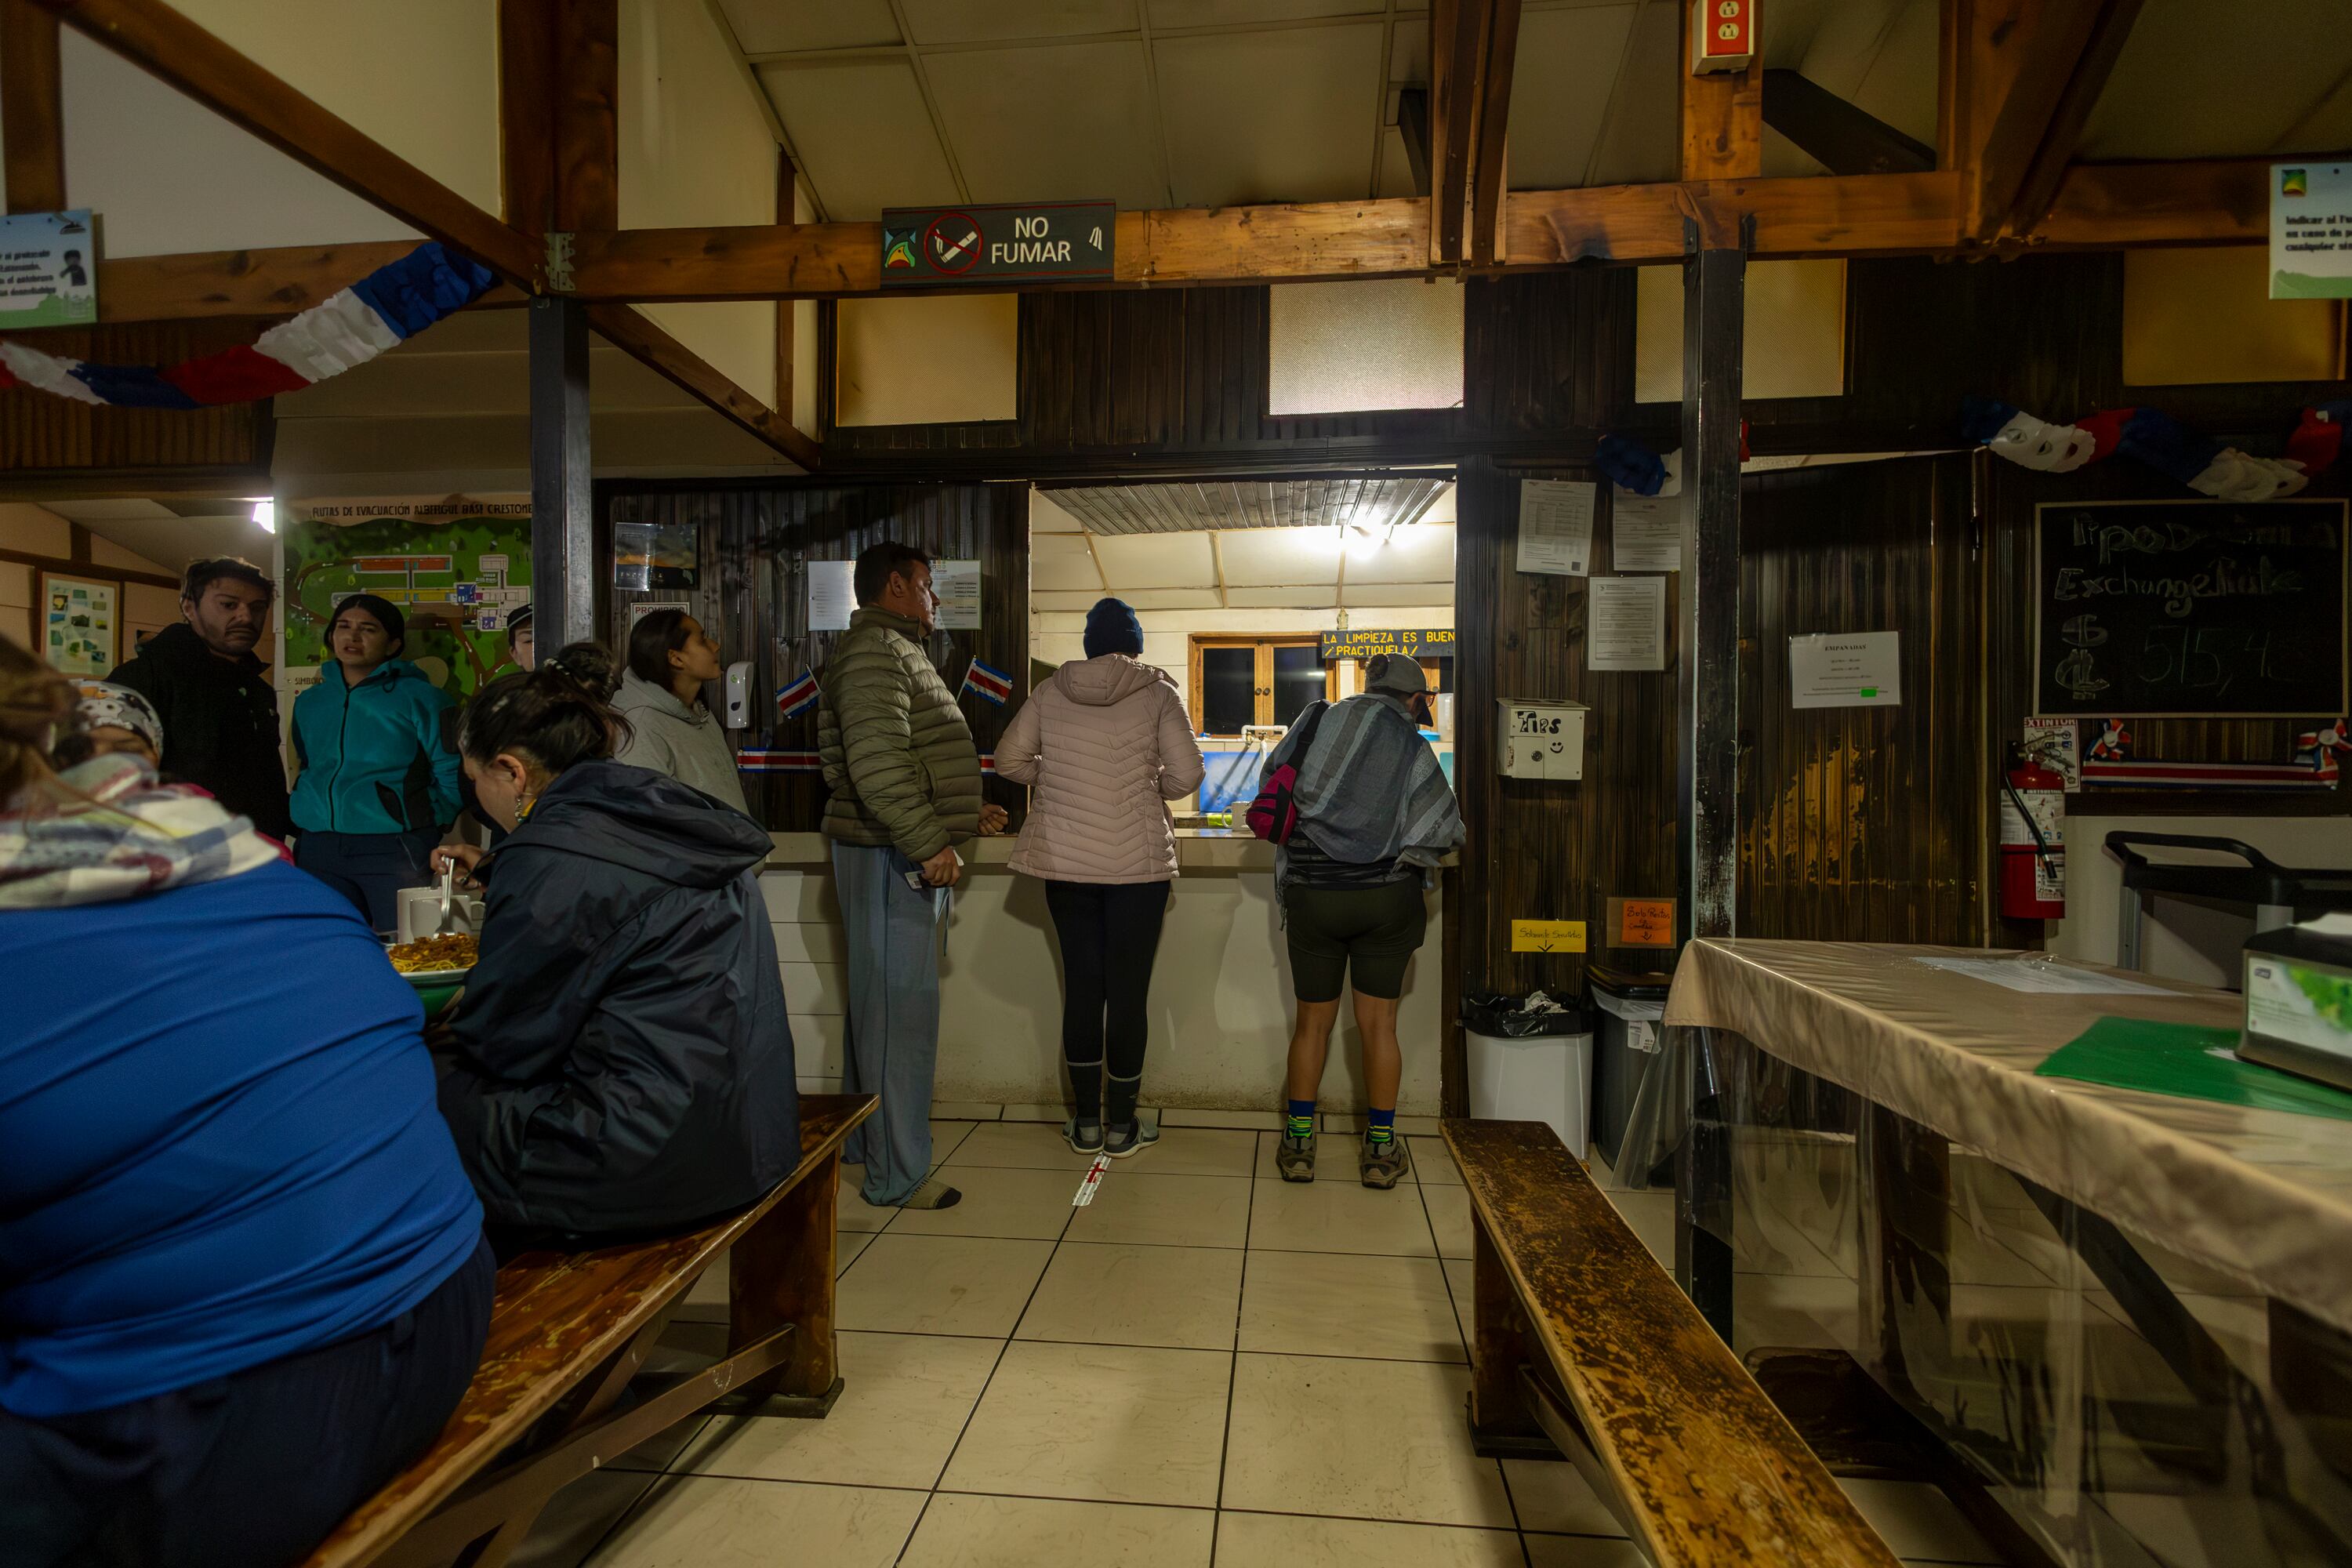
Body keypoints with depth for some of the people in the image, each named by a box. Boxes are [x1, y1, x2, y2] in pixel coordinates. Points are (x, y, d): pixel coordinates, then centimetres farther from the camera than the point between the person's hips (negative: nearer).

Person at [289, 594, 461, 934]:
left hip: (395, 851, -5)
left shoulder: (420, 698, -2)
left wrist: (423, 828, -9)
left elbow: (452, 775, -6)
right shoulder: (308, 702, 15)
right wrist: (300, 821, 13)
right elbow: (306, 772, 26)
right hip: (317, 852, 5)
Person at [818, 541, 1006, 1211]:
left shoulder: (896, 651, 21)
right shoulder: (874, 650, -13)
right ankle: (896, 1175, 8)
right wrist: (930, 843, -26)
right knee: (902, 1011, -4)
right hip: (891, 856, -11)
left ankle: (862, 1141, 34)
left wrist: (964, 812, 20)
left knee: (878, 1002, 19)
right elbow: (876, 764, -26)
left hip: (908, 855, 11)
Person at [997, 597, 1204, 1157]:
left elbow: (1009, 760, 5)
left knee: (1081, 986, 12)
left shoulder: (1051, 691, 4)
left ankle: (1086, 1121, 22)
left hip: (1065, 860, 3)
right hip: (1137, 863, -2)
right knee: (1129, 990, 7)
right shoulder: (1157, 693, -3)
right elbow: (1187, 774, -8)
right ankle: (1121, 1124, 18)